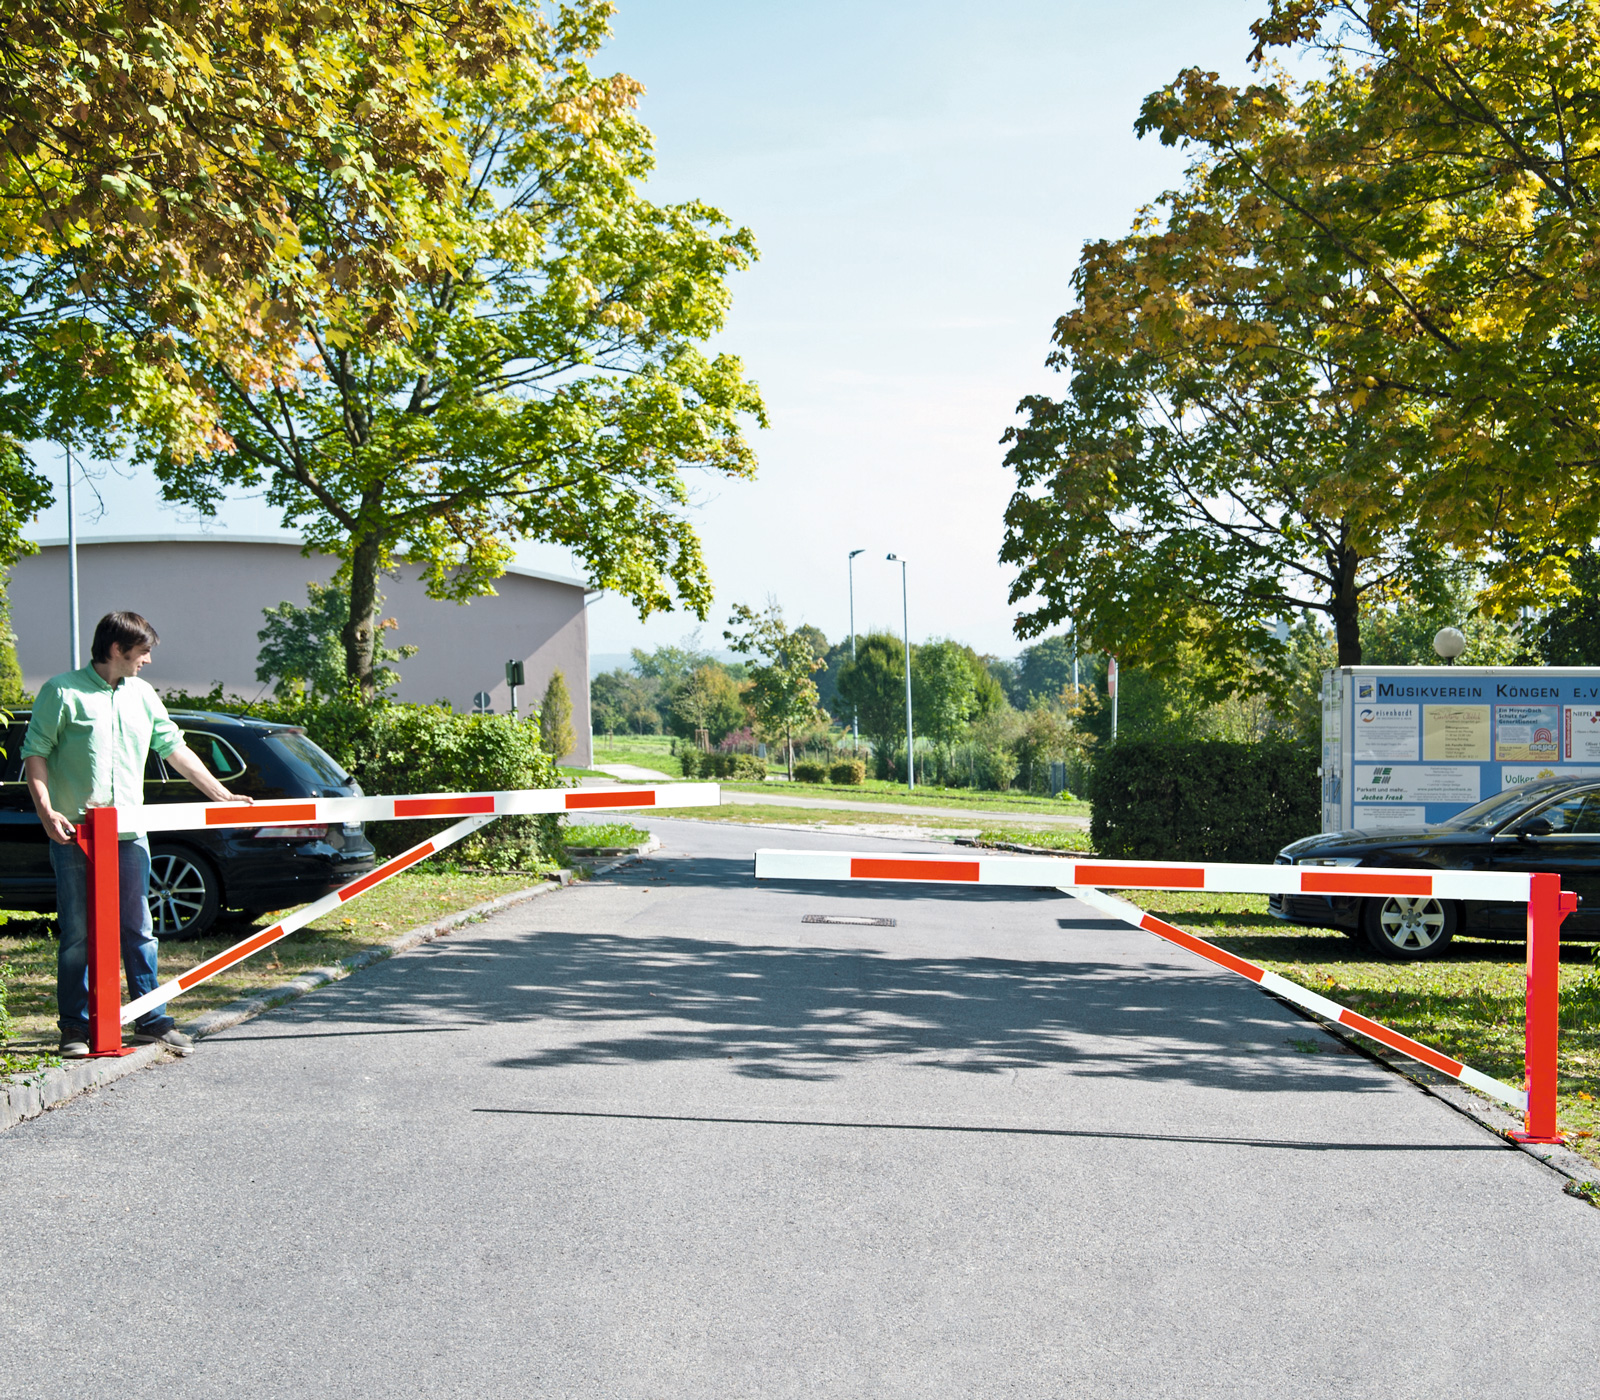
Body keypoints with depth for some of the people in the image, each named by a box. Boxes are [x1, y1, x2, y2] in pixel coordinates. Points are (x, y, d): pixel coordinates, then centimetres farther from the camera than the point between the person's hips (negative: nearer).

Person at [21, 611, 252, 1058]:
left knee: (139, 931, 7)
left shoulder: (142, 694, 13)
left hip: (129, 832, 5)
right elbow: (35, 753, -4)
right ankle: (75, 1026, 10)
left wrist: (220, 793, 13)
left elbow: (173, 747, 16)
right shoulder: (63, 691, -3)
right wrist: (46, 810, -15)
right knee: (77, 933, 1)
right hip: (73, 834, -4)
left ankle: (151, 1020, 13)